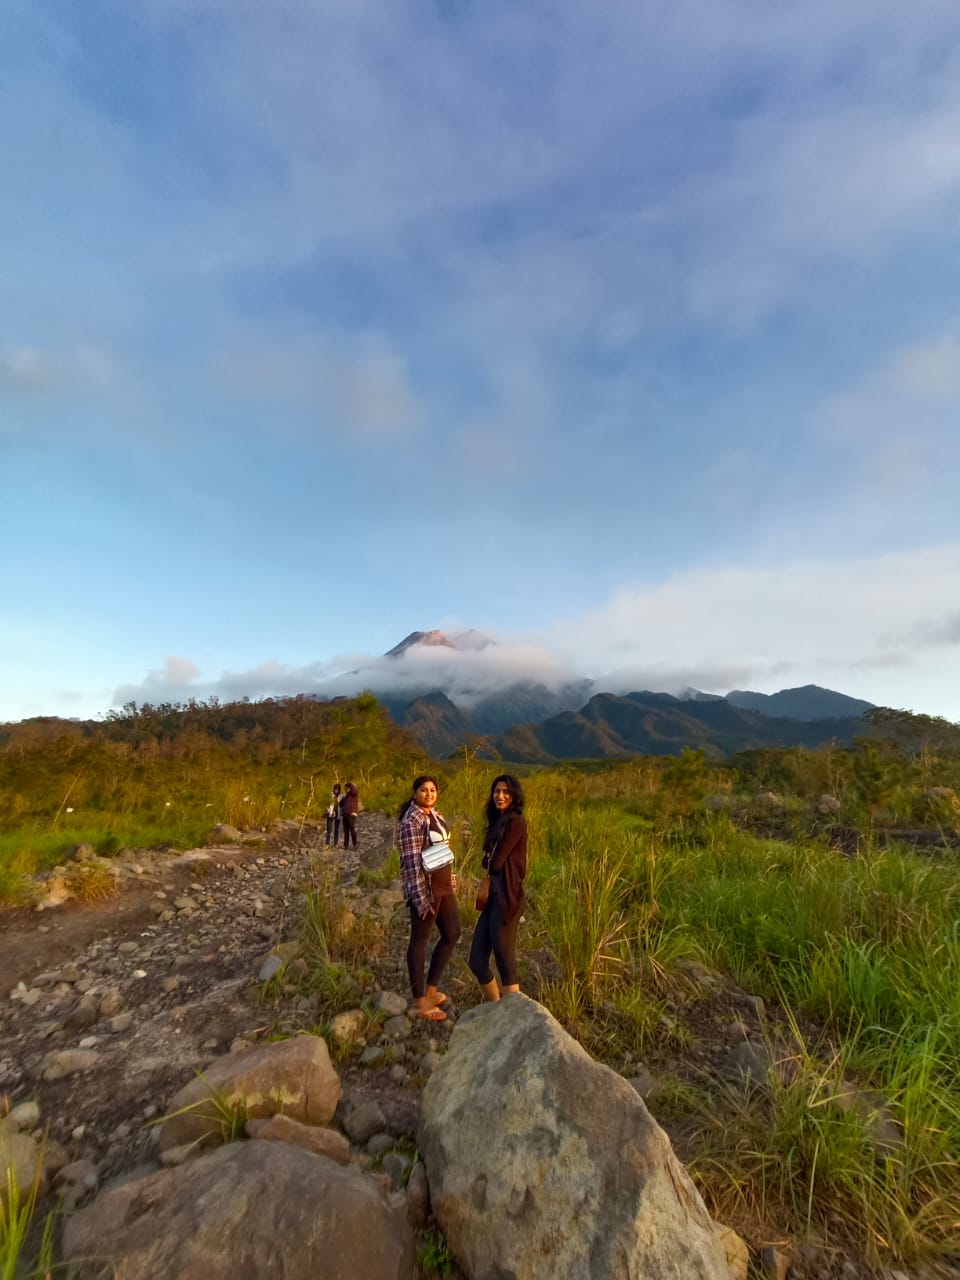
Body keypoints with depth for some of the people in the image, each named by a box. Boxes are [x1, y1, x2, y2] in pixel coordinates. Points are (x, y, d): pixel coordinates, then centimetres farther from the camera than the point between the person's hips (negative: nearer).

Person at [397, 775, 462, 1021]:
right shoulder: (411, 821, -18)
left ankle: (431, 989, 30)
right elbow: (412, 862, -21)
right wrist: (422, 897, -22)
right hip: (424, 887, -9)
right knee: (420, 940, 5)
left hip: (443, 885, 9)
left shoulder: (434, 814, 9)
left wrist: (452, 881, 18)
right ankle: (420, 1001, 20)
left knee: (452, 933, 15)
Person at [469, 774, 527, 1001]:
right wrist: (490, 861, -7)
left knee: (504, 963, 0)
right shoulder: (497, 822, 15)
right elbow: (488, 862, 12)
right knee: (477, 962, 13)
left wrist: (489, 860, 5)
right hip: (492, 897, 9)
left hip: (507, 899, -9)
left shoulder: (516, 822, -12)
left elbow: (495, 862, -14)